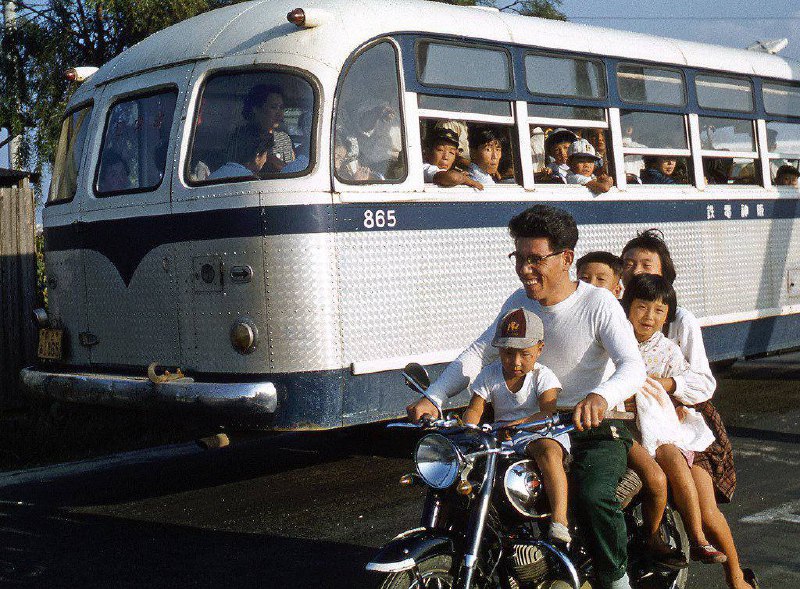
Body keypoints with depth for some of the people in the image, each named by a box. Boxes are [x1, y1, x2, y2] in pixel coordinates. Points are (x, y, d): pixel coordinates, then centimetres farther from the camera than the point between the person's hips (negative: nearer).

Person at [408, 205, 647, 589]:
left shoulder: (599, 304, -10)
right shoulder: (518, 303, 7)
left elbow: (633, 366, -22)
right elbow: (478, 354, 5)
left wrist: (600, 397, -45)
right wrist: (433, 398, -10)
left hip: (596, 428, -5)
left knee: (592, 496, -32)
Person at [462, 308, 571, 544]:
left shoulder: (542, 376, -4)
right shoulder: (490, 374, 5)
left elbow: (549, 412, -19)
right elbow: (474, 411, 0)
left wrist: (524, 422, -40)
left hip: (540, 432, -4)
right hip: (502, 434, 4)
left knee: (548, 452, -36)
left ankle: (559, 519, -40)